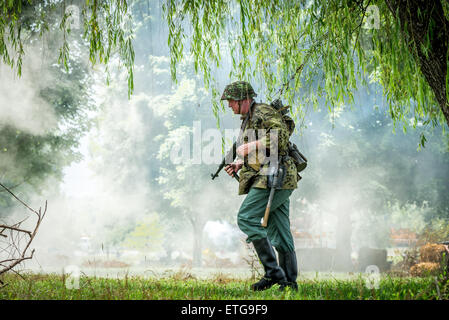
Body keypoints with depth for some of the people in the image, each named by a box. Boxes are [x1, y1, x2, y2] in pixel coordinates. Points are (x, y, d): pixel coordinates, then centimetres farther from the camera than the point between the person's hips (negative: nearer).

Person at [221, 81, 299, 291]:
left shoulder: (263, 112, -7)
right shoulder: (249, 119, 24)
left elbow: (281, 135, -22)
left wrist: (251, 147, -19)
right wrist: (239, 165, 14)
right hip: (275, 180, 10)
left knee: (246, 218, -15)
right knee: (279, 232, 8)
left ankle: (273, 272, -15)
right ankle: (289, 281, 9)